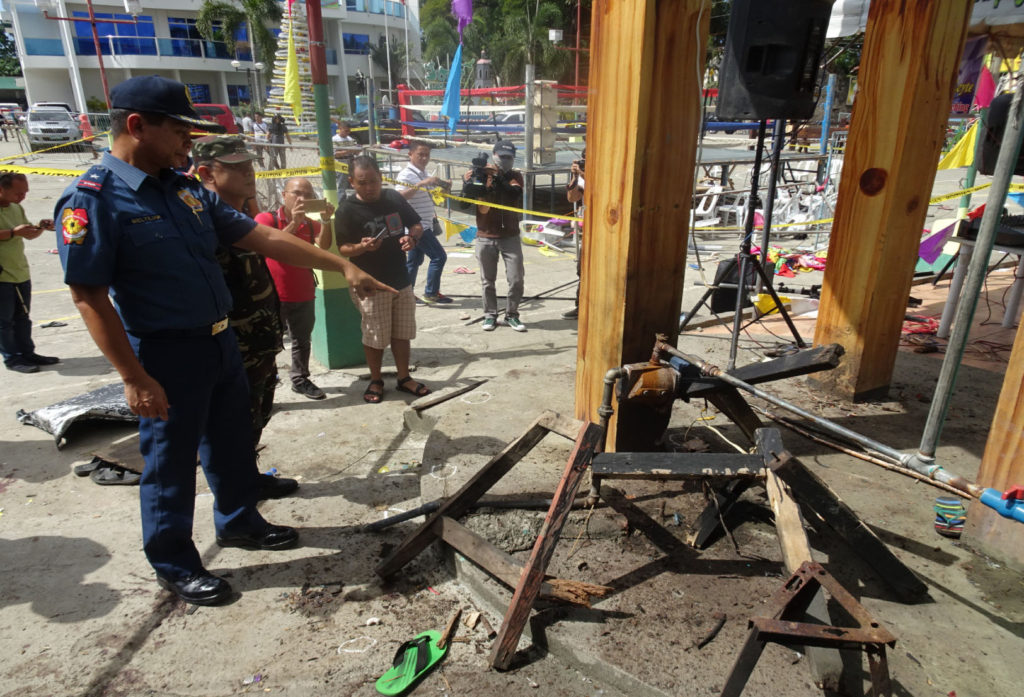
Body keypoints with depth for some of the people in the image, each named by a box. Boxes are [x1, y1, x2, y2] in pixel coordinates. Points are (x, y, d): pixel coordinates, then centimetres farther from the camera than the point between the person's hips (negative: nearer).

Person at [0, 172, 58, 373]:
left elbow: (28, 235, 19)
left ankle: (27, 353, 23)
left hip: (21, 273, 8)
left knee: (22, 318, 15)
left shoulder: (17, 208, 11)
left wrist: (40, 228, 0)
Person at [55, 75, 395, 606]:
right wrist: (134, 378, -19)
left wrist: (343, 267, 2)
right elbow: (89, 297, -16)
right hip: (165, 357, -7)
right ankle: (174, 564, 29)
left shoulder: (188, 191, 7)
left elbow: (264, 238, 6)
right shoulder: (93, 199, -15)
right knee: (171, 462, 8)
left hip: (220, 342, 7)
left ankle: (239, 521, 43)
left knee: (233, 442, 21)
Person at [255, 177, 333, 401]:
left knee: (302, 341, 16)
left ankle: (300, 380, 30)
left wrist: (325, 221, -28)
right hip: (274, 296, -5)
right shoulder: (266, 219, -6)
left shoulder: (311, 225, 5)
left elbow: (323, 246, -13)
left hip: (304, 295, 5)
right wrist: (294, 223, -30)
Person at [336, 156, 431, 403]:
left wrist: (412, 237, -11)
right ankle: (375, 381, 24)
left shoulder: (394, 197, 1)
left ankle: (404, 378, 28)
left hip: (401, 280, 5)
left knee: (403, 333, 14)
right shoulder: (347, 209, -11)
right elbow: (342, 248, -10)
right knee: (375, 337, 5)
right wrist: (361, 247, -31)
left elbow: (416, 224, 11)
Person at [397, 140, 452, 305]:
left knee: (414, 260, 13)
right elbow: (400, 196, -31)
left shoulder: (424, 174, 14)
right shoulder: (406, 174, -15)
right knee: (439, 256, -9)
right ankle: (431, 293, -3)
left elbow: (433, 192, 28)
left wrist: (444, 186, 6)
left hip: (425, 225, 9)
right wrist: (422, 184, -37)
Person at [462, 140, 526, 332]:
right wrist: (477, 173, -25)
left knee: (516, 280, -1)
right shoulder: (476, 174, 2)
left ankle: (511, 315, 14)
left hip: (510, 236, 1)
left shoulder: (515, 176, 5)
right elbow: (466, 194, -14)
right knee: (487, 281, 6)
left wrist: (498, 179, -27)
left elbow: (515, 195, -15)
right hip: (485, 237, -1)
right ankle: (490, 315, 19)